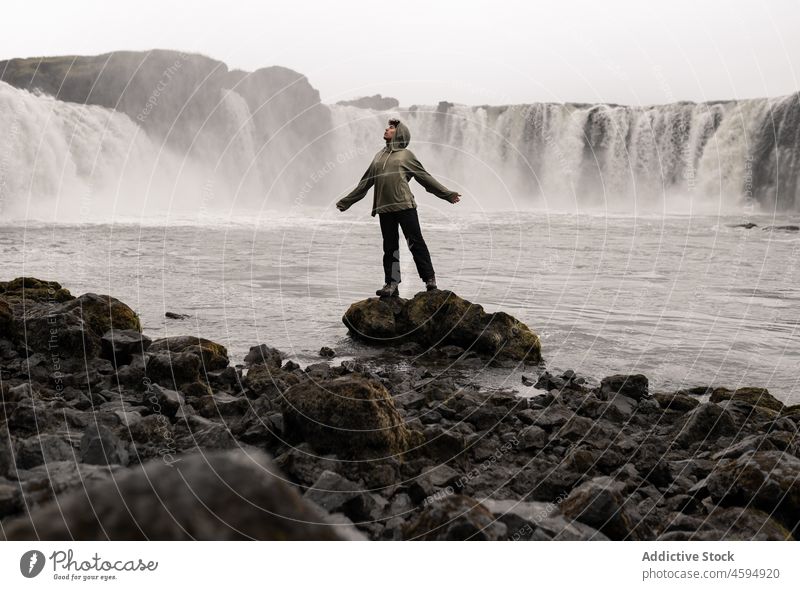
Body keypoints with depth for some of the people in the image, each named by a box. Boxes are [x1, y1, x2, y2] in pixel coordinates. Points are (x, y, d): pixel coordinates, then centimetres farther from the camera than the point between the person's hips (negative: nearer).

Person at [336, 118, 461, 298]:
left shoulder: (406, 154, 7)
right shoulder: (378, 156, 19)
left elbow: (425, 177, 8)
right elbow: (365, 183, 24)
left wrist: (447, 194, 4)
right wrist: (346, 201, 26)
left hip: (405, 205, -4)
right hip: (384, 208, 4)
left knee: (416, 243, -4)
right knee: (390, 247, 5)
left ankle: (430, 279, 4)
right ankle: (391, 285, 9)